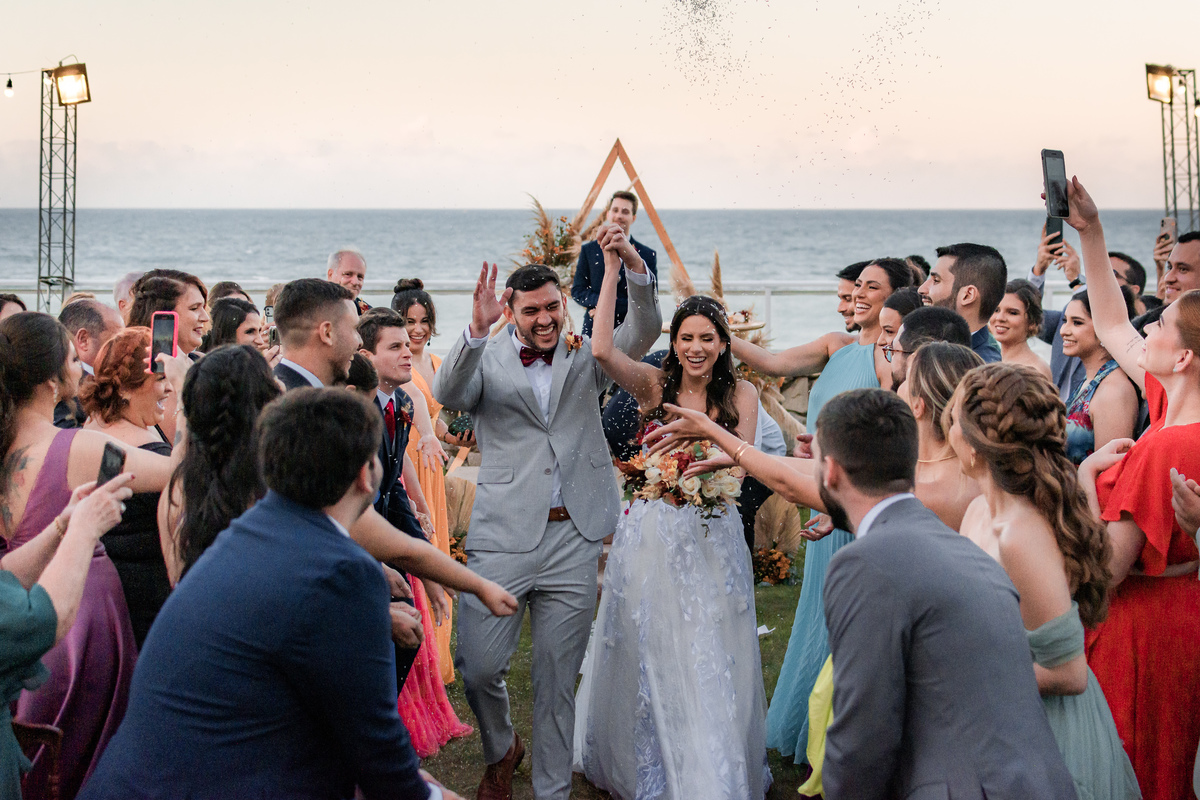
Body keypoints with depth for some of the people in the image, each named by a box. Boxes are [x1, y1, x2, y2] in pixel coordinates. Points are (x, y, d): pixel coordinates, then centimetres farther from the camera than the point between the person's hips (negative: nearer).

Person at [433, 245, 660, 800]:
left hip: (573, 540, 2)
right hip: (503, 538, -1)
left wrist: (634, 266, -22)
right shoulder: (486, 361, 5)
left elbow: (643, 333, -5)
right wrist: (477, 329, -31)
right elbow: (447, 395, -15)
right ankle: (501, 750, 29)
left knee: (558, 681, 9)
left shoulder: (585, 358, 11)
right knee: (478, 666, -2)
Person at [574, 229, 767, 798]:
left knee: (711, 659, 6)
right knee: (648, 652, 12)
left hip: (714, 535, 0)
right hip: (652, 532, 0)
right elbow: (601, 350, -21)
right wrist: (612, 272, -22)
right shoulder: (654, 384, -5)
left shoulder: (741, 394, -1)